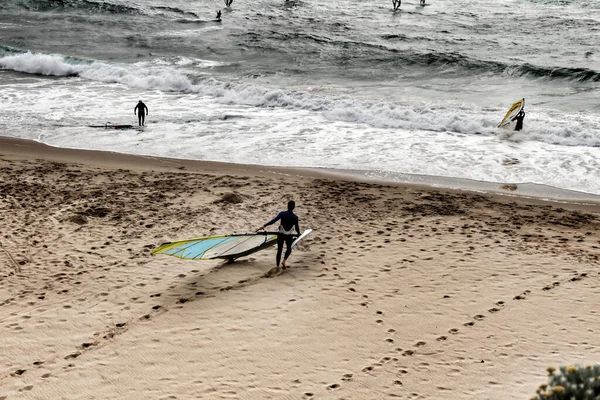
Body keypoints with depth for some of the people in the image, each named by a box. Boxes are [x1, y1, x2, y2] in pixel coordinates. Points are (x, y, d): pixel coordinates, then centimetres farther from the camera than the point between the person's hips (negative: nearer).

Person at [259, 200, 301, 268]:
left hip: (281, 235, 0)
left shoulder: (282, 214, -11)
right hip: (289, 236, 0)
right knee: (289, 249, 23)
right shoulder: (295, 217, -8)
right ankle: (284, 261, 1)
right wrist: (299, 233, 23)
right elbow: (297, 227, 1)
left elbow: (274, 220, -20)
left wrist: (264, 225, -23)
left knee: (279, 250, 11)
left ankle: (277, 266, 11)